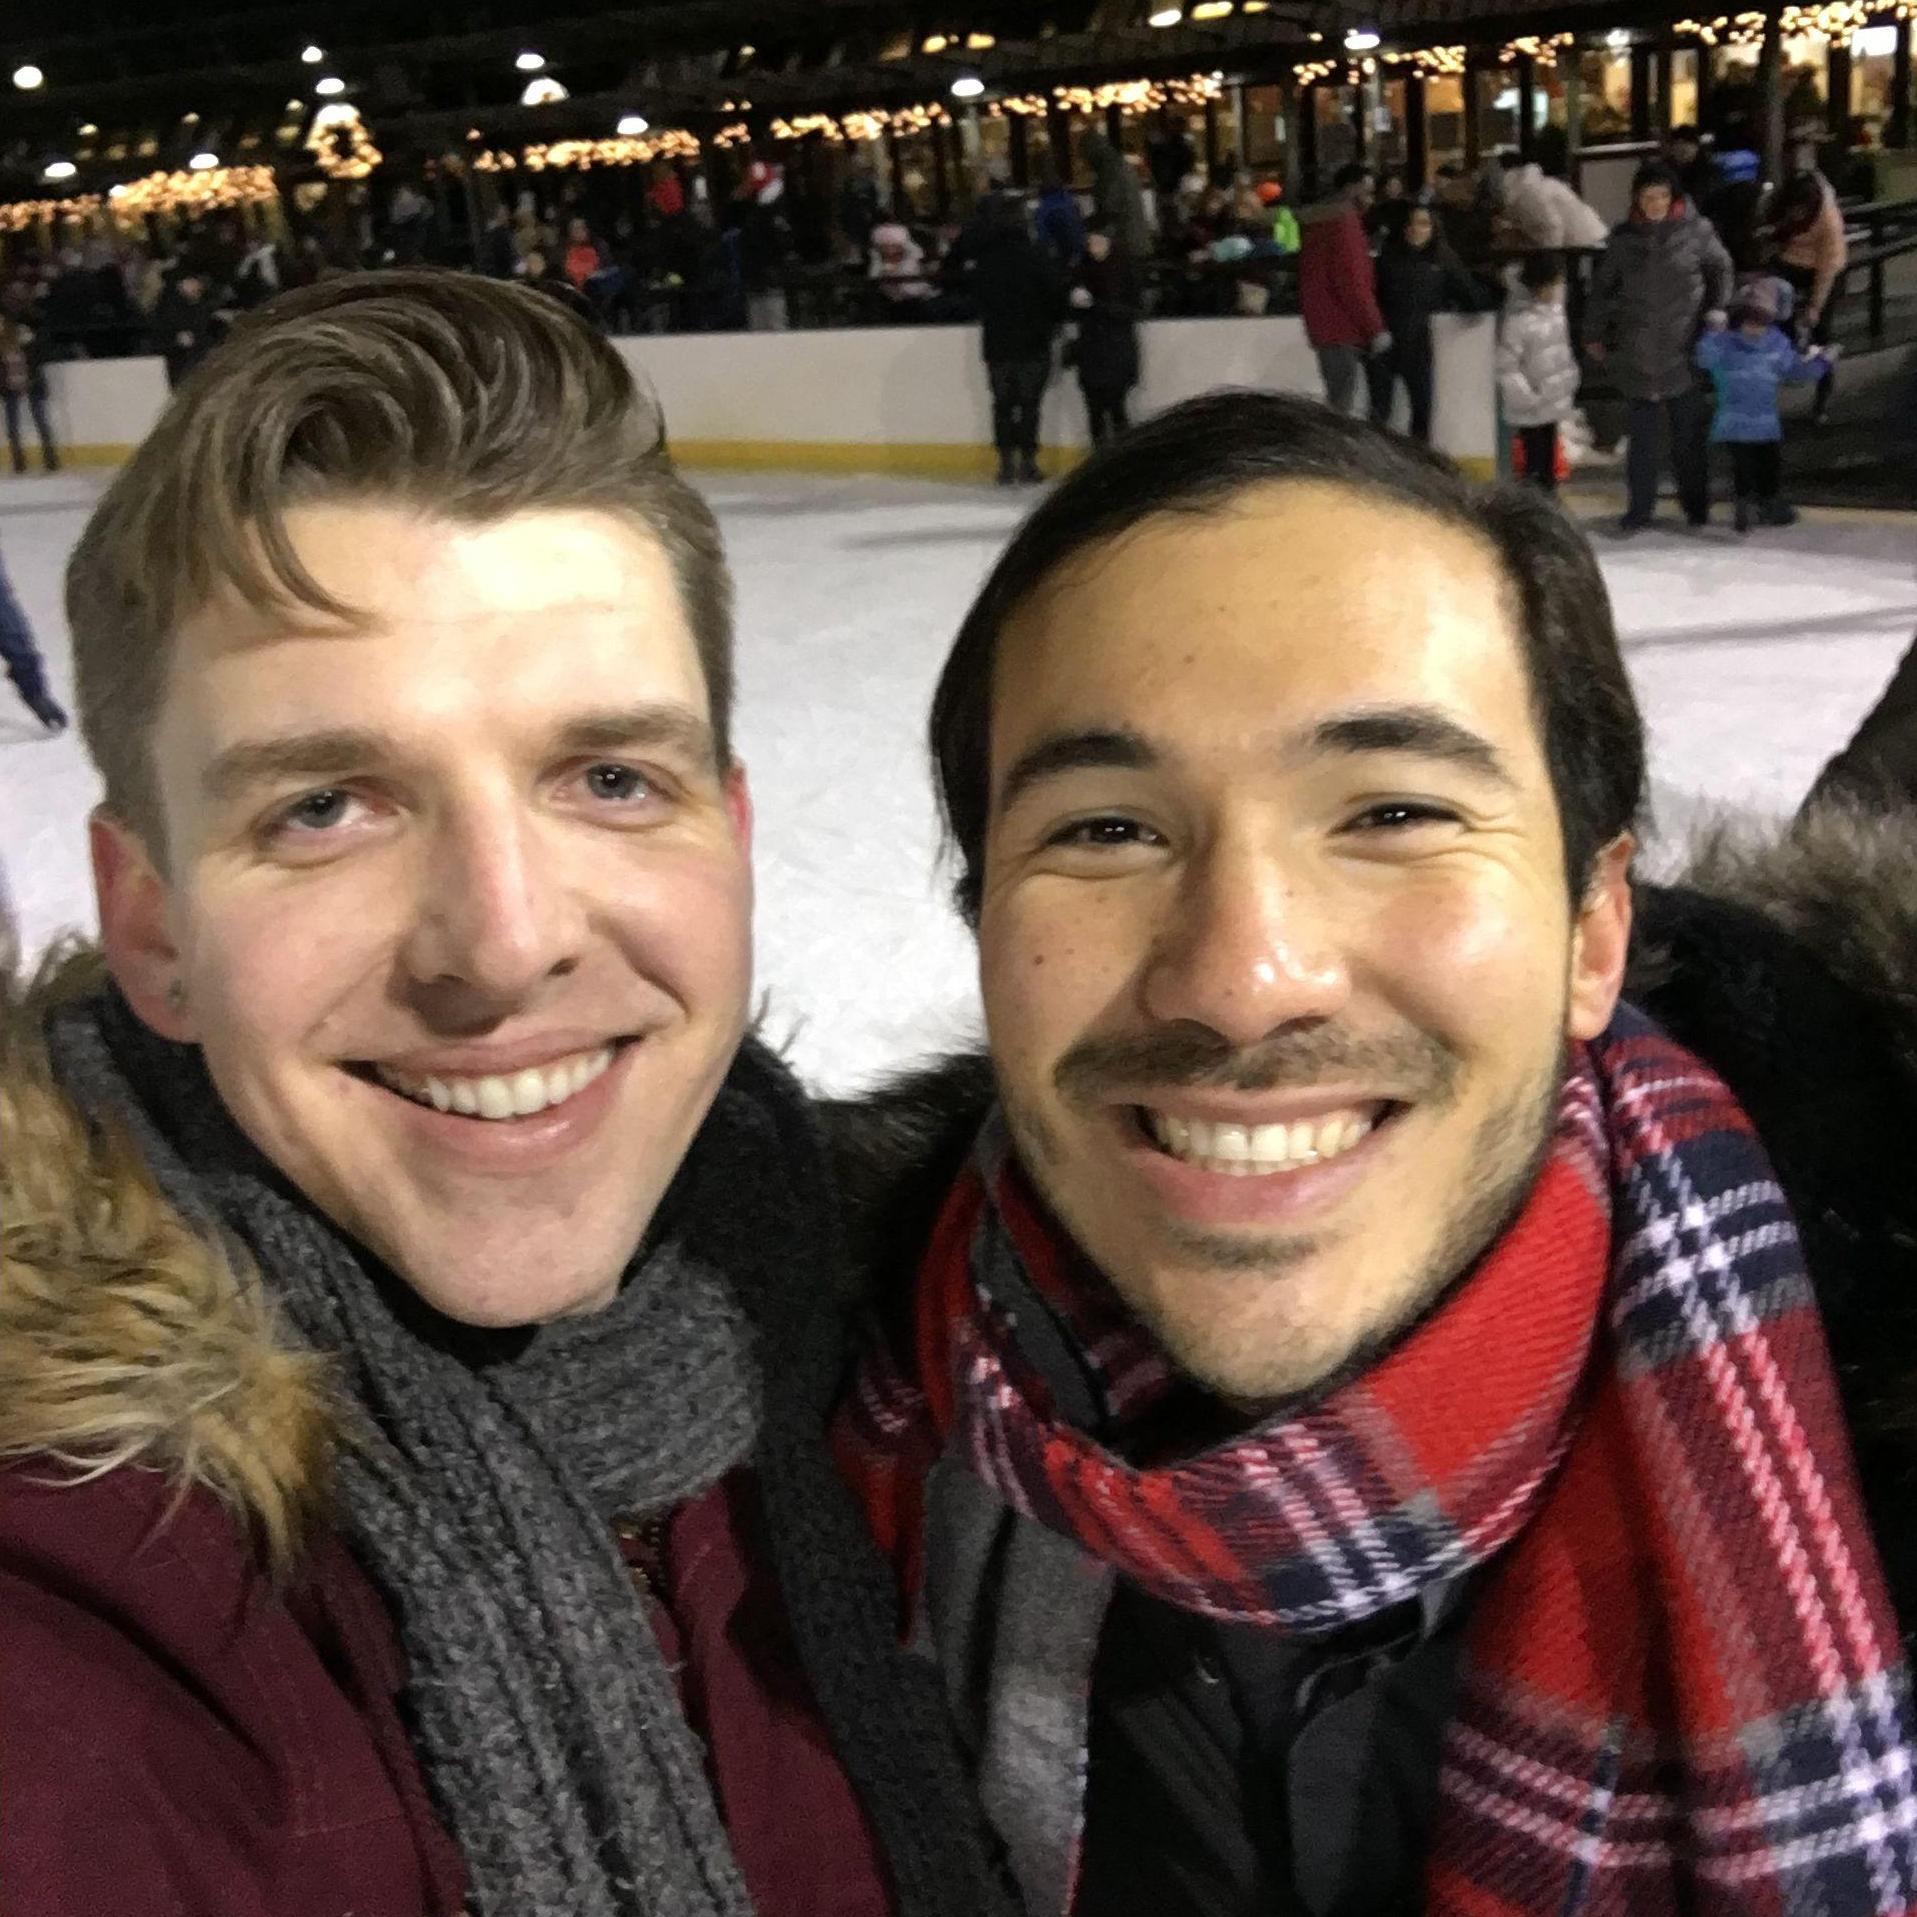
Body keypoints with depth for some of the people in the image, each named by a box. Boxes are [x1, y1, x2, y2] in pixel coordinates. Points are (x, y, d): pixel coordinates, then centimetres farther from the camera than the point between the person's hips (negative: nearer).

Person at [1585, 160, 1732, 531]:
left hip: (1684, 348, -1)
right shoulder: (1623, 236, 3)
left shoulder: (1695, 230, -3)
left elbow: (1721, 268, 11)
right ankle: (1640, 506, 13)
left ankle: (1695, 503, 20)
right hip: (1637, 353, 1)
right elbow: (1603, 285, 11)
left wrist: (1716, 308, 1)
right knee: (1643, 433, 4)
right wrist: (1594, 333, 13)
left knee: (1689, 431, 7)